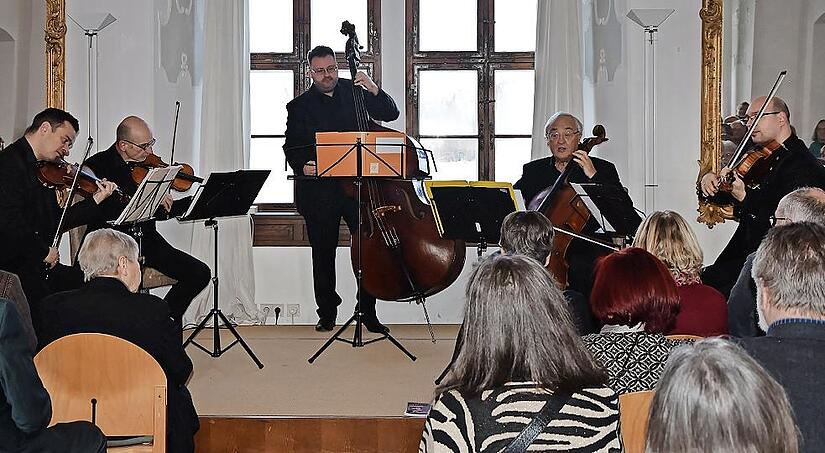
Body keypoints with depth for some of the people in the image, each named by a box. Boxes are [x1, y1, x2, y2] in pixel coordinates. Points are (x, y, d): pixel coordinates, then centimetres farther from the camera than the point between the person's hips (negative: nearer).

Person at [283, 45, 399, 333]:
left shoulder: (353, 91, 8)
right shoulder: (300, 106, 4)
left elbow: (390, 114, 7)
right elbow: (292, 148, 1)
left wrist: (374, 91, -11)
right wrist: (301, 167, -21)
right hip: (319, 189, 0)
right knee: (323, 254, 8)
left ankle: (368, 313, 6)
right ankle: (327, 313, 21)